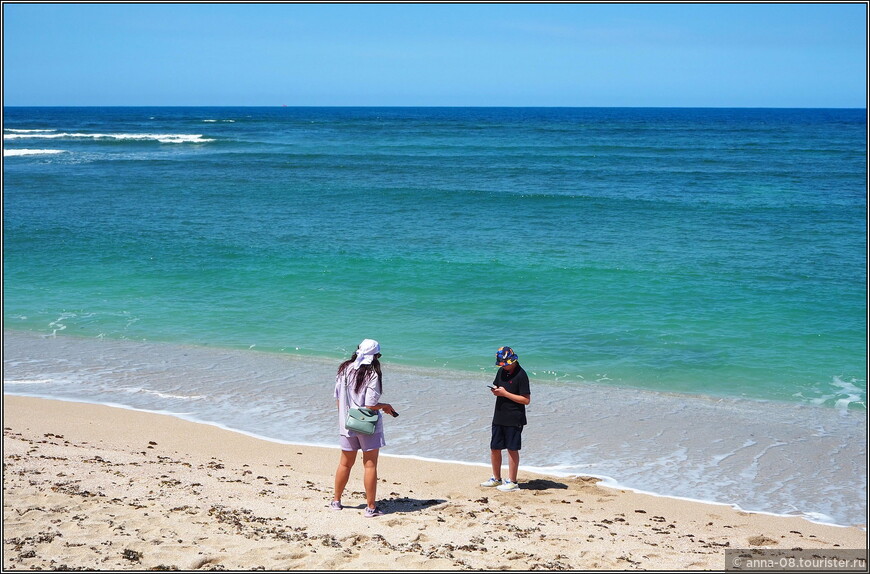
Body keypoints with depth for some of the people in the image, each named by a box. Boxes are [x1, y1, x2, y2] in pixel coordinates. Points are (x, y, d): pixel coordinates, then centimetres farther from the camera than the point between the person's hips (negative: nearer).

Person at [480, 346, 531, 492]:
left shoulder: (521, 375, -15)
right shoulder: (502, 371, 8)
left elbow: (526, 400, -17)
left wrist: (505, 393, -19)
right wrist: (495, 390, -3)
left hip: (514, 419, -8)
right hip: (499, 417, 8)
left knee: (512, 449, 0)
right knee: (494, 448, 12)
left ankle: (512, 482, 9)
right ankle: (496, 479, 26)